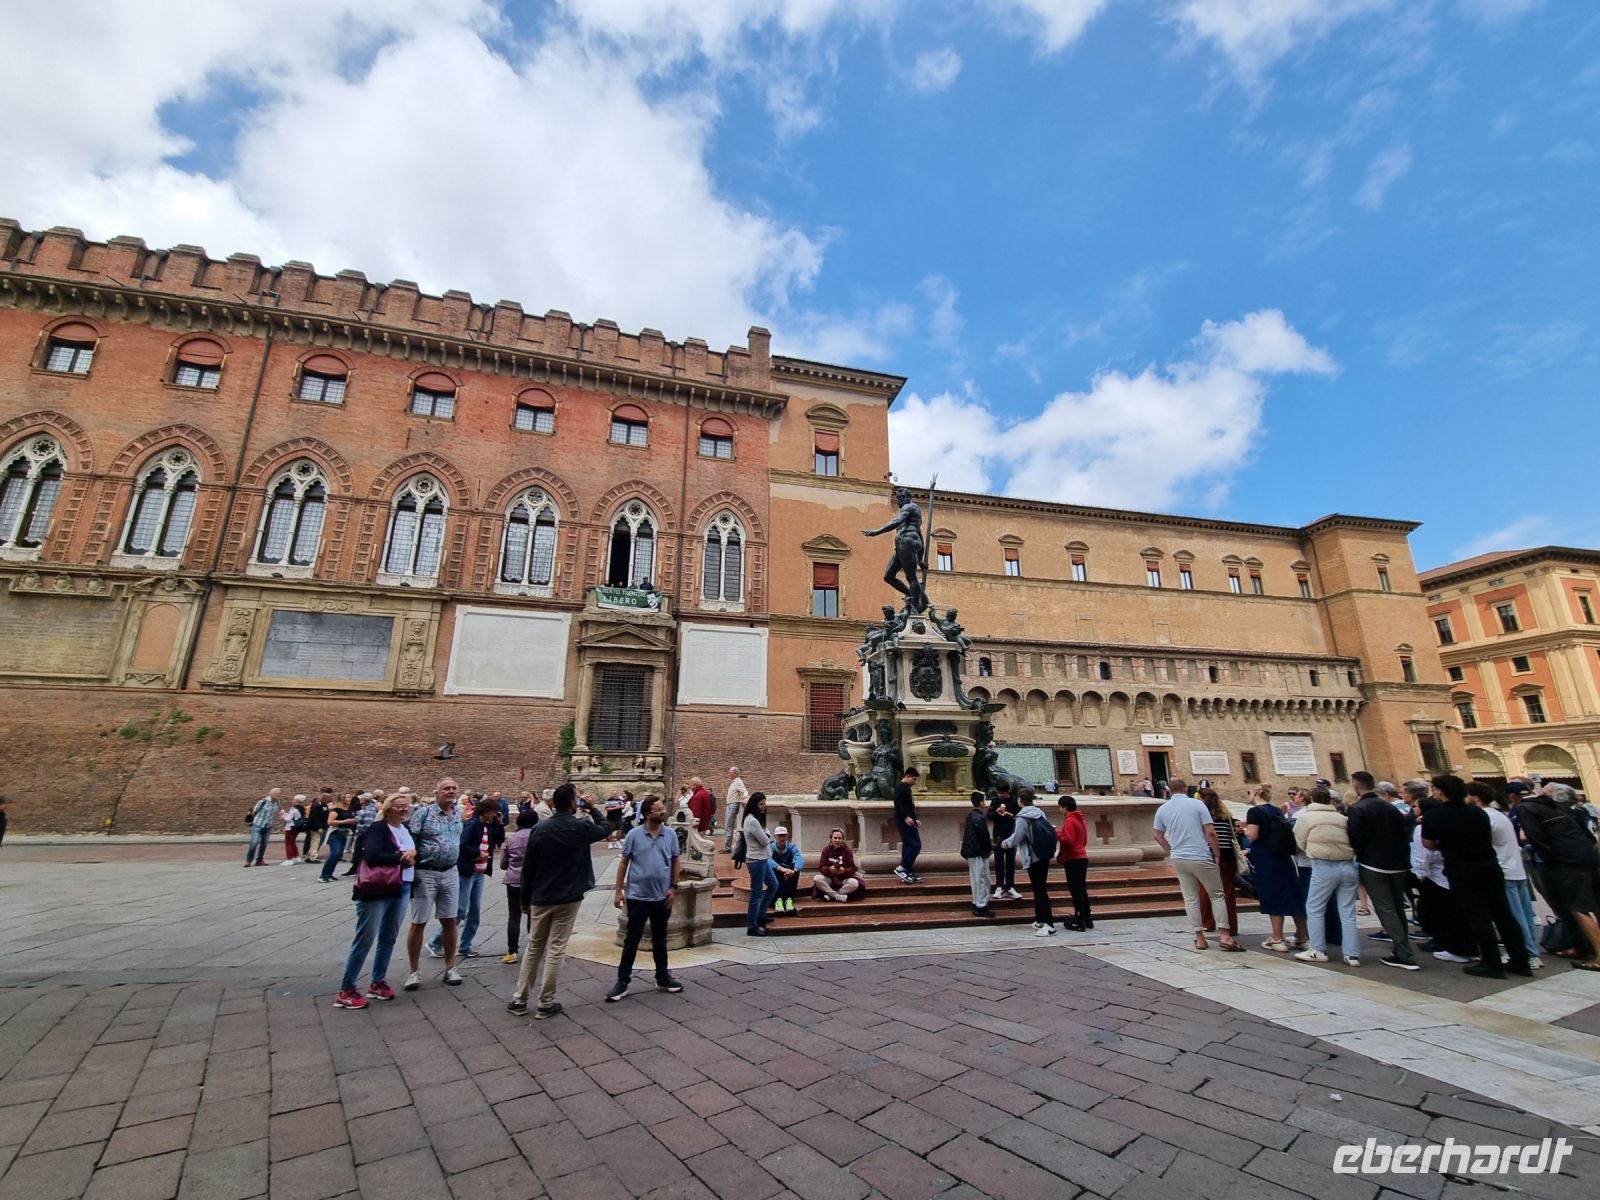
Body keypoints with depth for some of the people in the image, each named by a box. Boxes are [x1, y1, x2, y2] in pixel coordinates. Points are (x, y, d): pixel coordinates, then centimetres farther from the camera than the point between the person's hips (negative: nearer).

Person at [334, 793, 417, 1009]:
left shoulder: (407, 829, 12)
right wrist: (402, 856, -17)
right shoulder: (378, 828, -10)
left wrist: (412, 856, -10)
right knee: (365, 939, -2)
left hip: (401, 891, 7)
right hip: (376, 891, -7)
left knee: (388, 939, 13)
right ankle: (346, 991, 7)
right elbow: (372, 857, -22)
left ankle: (377, 983, 25)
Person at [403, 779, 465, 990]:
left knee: (450, 921, 9)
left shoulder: (458, 814, 7)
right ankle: (415, 971, 19)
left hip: (450, 874, 5)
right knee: (418, 923, 5)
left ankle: (450, 968, 21)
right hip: (425, 874, -5)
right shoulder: (423, 812, -11)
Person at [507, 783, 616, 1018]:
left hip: (540, 898, 3)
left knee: (533, 948, 17)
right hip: (568, 898, -3)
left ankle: (519, 999, 22)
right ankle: (546, 1004, 11)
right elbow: (605, 830, 9)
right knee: (556, 950, 5)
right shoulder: (581, 826, -12)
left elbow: (527, 867, 1)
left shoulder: (539, 828, -4)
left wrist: (526, 898, 12)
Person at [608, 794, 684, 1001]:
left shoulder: (671, 835, 0)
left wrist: (674, 887, 0)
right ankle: (622, 981, 18)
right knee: (631, 940, 6)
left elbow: (675, 862, 7)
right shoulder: (634, 834, -8)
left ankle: (663, 978, 28)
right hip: (637, 896, -3)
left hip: (662, 897, 3)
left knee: (660, 939, 15)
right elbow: (624, 863, -2)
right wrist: (619, 891, -5)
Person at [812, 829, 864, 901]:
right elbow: (821, 867, -7)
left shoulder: (847, 850, -4)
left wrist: (844, 871, -29)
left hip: (844, 879, -1)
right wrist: (829, 869, -29)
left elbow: (852, 868, -8)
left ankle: (831, 895, -18)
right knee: (816, 878, -29)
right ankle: (838, 896, -23)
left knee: (854, 883, -33)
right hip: (829, 878, 1)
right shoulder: (826, 850, -3)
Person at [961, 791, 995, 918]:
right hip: (979, 852, -10)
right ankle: (981, 907, 4)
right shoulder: (980, 818, -21)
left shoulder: (971, 815, 8)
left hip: (971, 852, 10)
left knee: (975, 879, 16)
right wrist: (989, 848, -4)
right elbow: (984, 836, -18)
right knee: (982, 879, -1)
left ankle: (977, 904, 24)